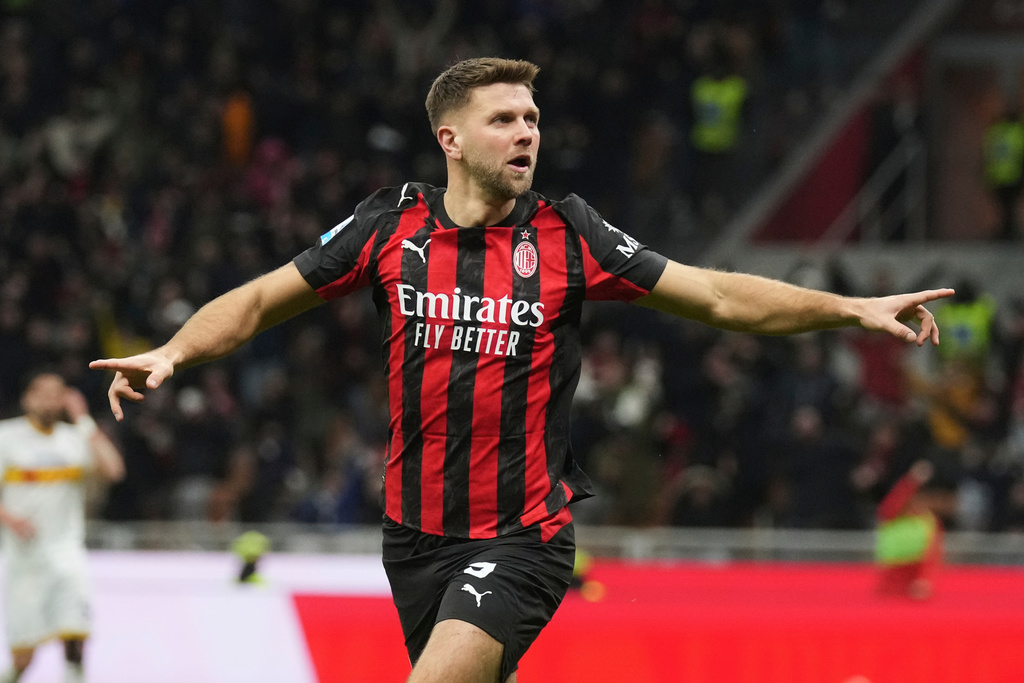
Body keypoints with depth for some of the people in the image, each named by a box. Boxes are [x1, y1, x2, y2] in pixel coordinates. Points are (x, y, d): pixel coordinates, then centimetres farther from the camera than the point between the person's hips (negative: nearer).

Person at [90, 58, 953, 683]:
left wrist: (852, 308, -11)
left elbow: (719, 295, -3)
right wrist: (173, 352, -12)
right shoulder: (391, 226, -1)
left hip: (523, 536, -3)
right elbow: (259, 301, 5)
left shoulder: (567, 236, -5)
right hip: (418, 534, 3)